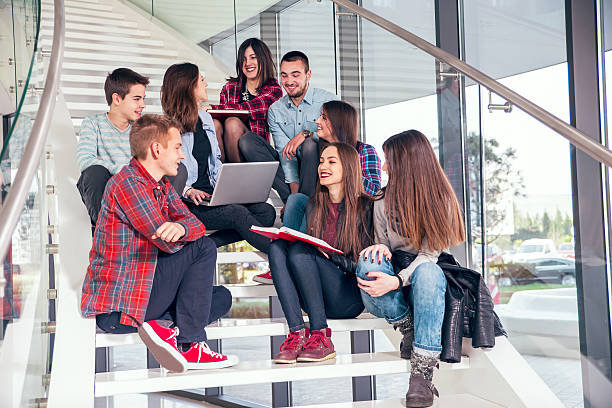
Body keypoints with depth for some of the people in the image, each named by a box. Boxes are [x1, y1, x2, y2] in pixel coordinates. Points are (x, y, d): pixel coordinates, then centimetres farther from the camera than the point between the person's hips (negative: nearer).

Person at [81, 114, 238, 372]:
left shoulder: (161, 186, 15)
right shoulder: (127, 183, -16)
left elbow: (196, 225, 3)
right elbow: (168, 244, -21)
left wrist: (180, 228, -22)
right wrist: (179, 233, 3)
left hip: (141, 290, 9)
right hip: (116, 309, -9)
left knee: (221, 297, 9)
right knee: (202, 249, -11)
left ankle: (166, 327, -14)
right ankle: (190, 345, -13)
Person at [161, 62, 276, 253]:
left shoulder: (206, 119, 19)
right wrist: (188, 191, -24)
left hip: (212, 195, 8)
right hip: (185, 202, -8)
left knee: (266, 212, -14)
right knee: (237, 213, -31)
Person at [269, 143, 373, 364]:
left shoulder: (365, 207, -2)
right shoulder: (314, 206, 15)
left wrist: (328, 254, -19)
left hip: (349, 300, -5)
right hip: (317, 300, 5)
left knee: (299, 251, -25)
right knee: (277, 247, -18)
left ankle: (321, 337, -25)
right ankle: (297, 333, -28)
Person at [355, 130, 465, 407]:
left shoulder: (440, 199, -7)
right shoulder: (383, 202, 3)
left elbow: (430, 254, -14)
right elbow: (383, 245, 7)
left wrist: (397, 280, -32)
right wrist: (381, 249, -20)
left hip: (423, 275, -2)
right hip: (394, 271, 2)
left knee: (427, 272, -40)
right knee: (370, 261, -32)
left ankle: (422, 374, -42)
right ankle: (409, 330, -16)